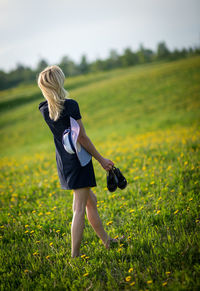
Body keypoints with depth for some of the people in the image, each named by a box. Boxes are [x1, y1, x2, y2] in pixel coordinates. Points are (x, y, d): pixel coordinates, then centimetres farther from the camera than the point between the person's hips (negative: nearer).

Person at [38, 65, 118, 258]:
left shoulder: (44, 110, 1)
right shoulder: (70, 105, -18)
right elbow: (82, 137, -16)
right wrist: (101, 159, -9)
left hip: (62, 162, 8)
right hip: (78, 161, -8)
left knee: (91, 200, 22)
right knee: (79, 209, -3)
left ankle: (106, 240, 34)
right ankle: (75, 255, -1)